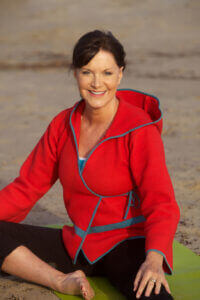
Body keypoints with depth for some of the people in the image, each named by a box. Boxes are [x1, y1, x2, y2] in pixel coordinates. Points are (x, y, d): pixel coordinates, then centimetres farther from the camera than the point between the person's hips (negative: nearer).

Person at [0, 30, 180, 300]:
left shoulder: (140, 130, -13)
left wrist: (154, 259, -37)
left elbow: (161, 204, -19)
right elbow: (28, 186, 7)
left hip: (128, 246, -6)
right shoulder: (63, 125, 2)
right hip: (77, 245, 6)